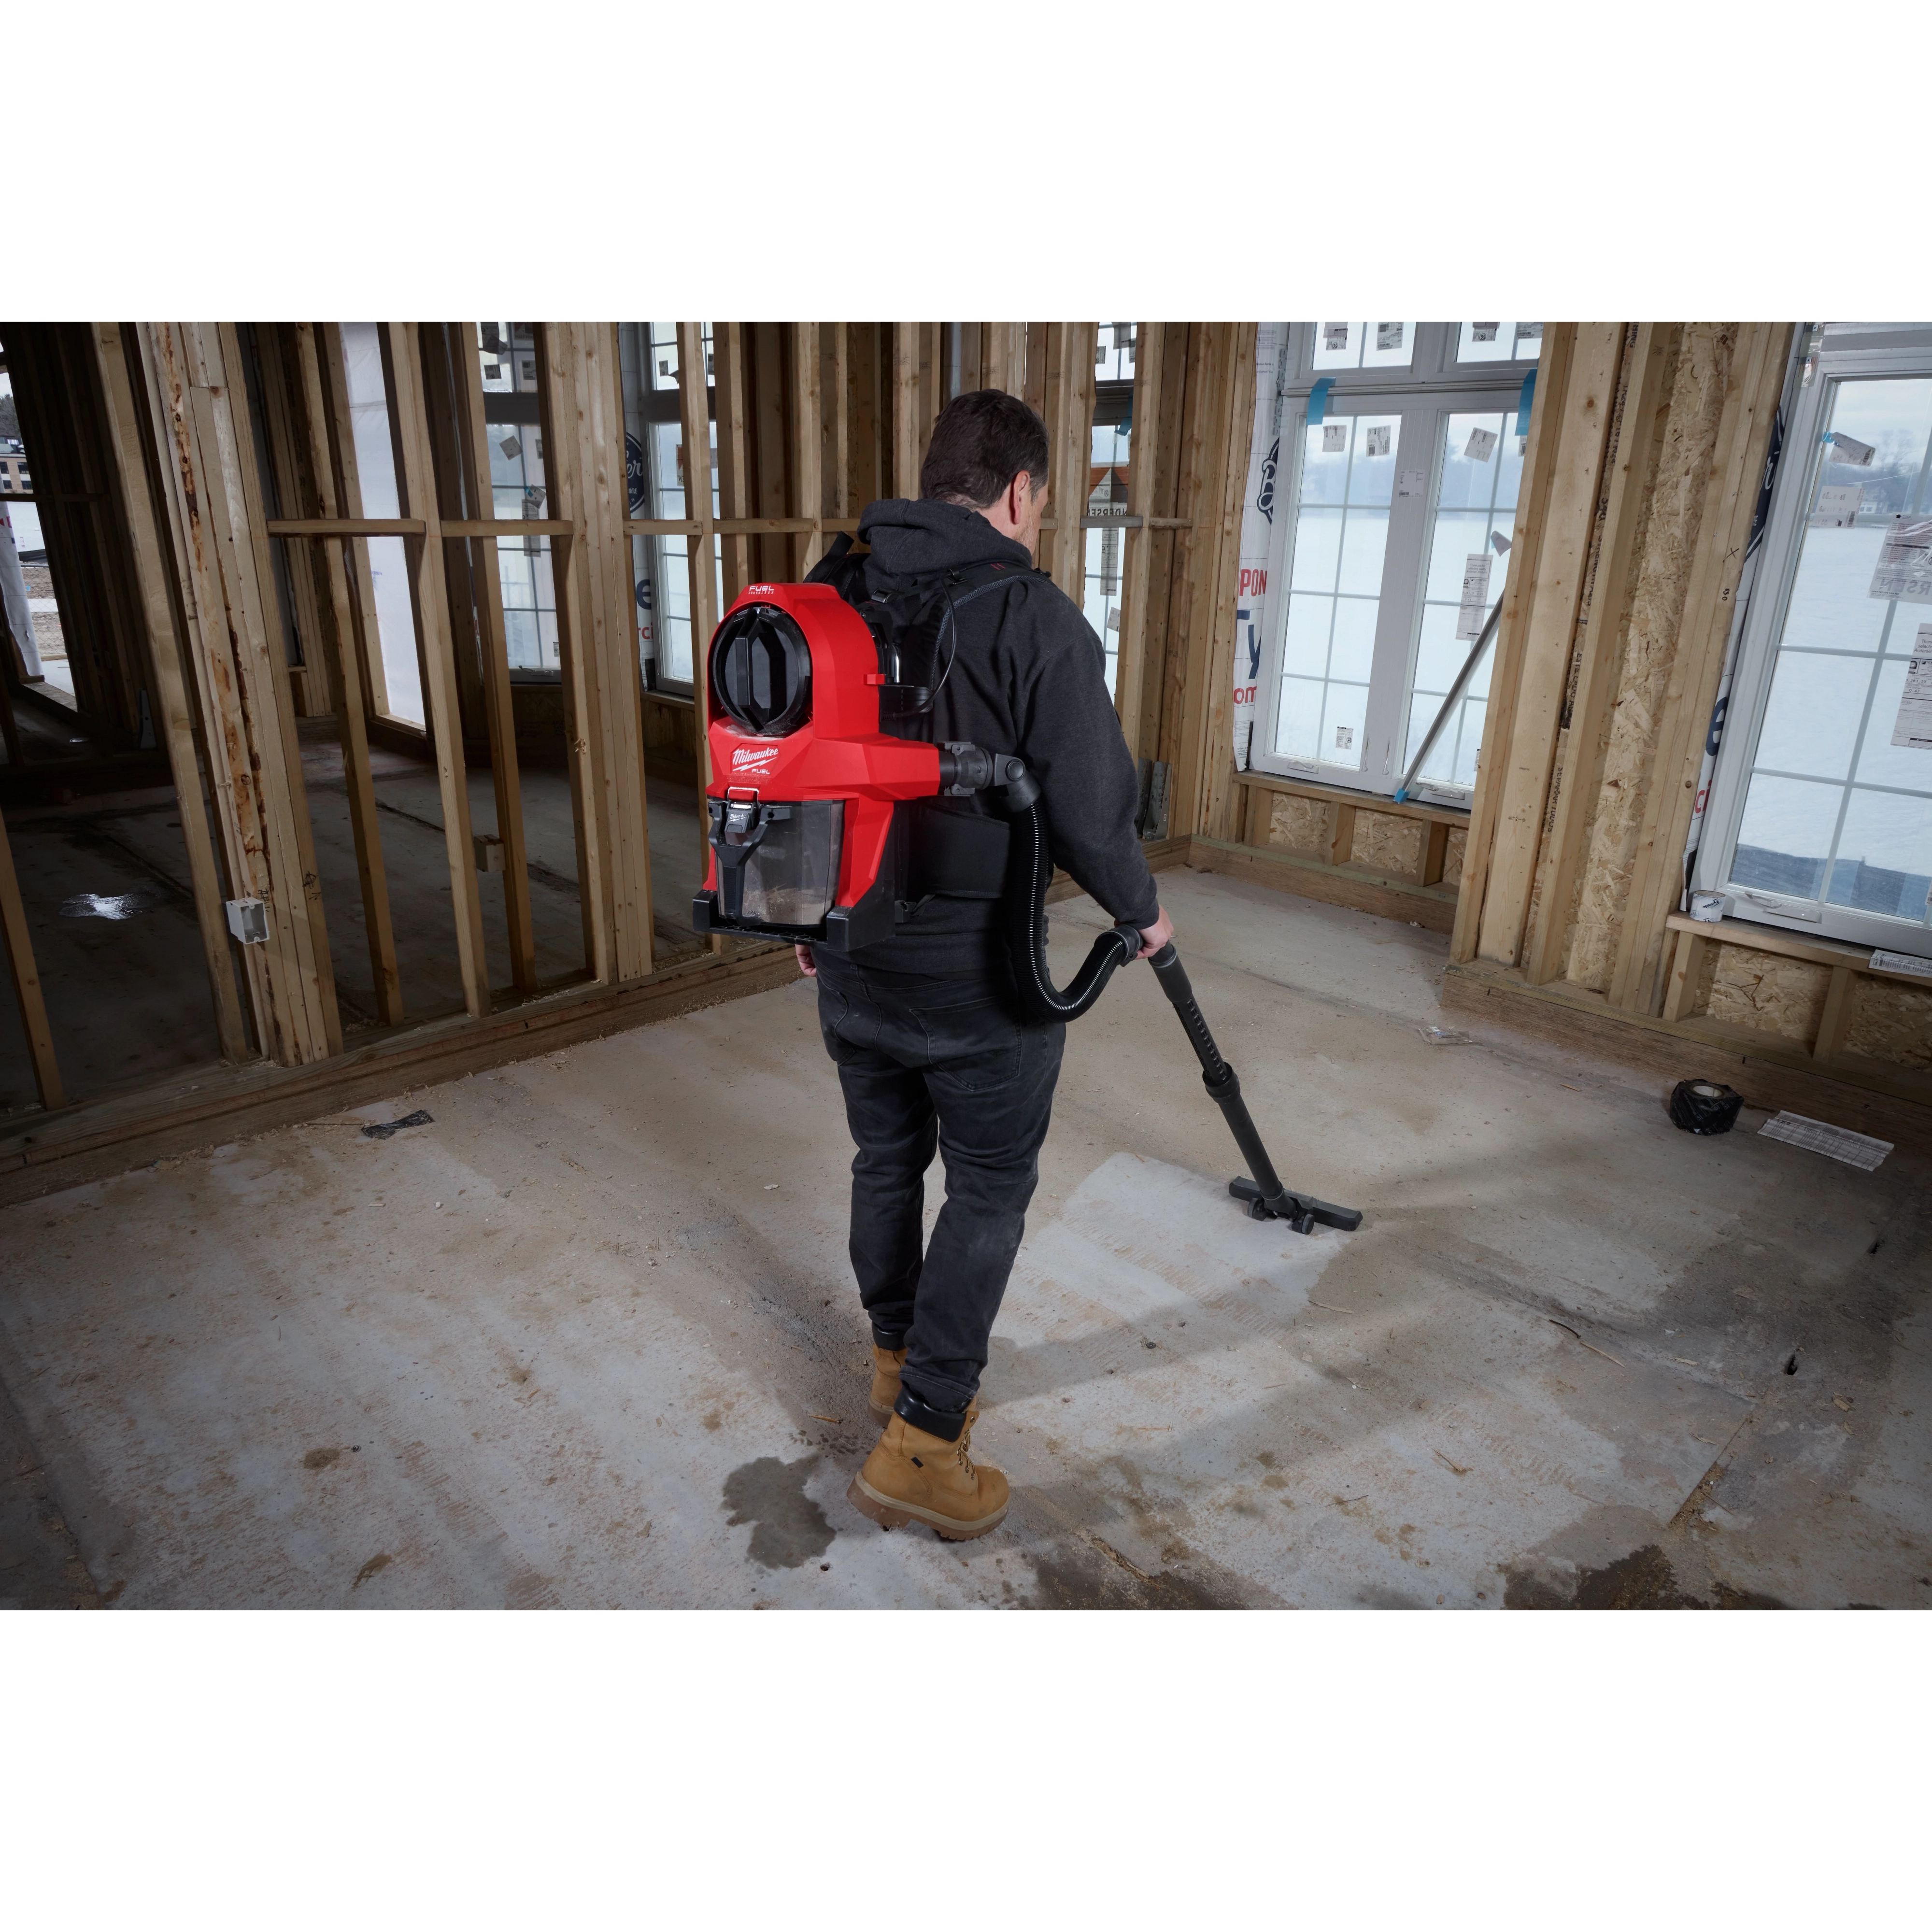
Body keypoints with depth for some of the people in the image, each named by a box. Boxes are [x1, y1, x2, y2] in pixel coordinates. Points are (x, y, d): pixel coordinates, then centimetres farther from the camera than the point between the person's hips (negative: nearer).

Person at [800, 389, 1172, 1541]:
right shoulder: (1035, 617, -15)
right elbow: (1092, 815, -17)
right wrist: (1142, 912, 3)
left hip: (850, 962, 6)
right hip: (976, 980, -6)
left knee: (887, 1161, 21)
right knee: (990, 1189, 9)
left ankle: (899, 1362, 40)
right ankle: (919, 1447, 13)